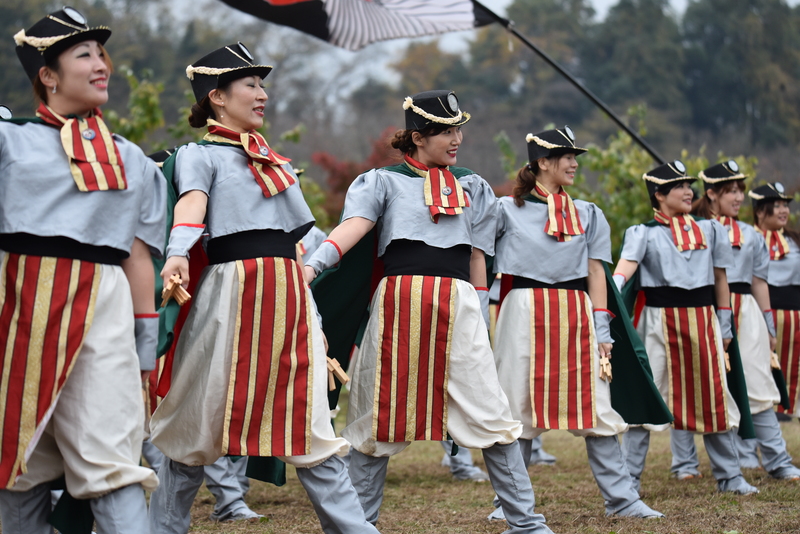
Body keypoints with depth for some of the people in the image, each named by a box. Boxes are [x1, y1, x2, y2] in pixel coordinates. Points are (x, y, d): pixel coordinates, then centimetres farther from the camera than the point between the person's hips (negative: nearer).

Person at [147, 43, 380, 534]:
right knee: (203, 418, 1)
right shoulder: (198, 155, 4)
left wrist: (312, 318, 19)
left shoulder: (275, 162, 23)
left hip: (290, 296, 5)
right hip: (233, 290, -5)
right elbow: (192, 203, -18)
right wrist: (177, 253, -37)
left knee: (312, 421, 2)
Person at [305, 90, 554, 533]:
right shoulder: (382, 181, 11)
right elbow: (353, 226, -8)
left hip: (458, 307, 2)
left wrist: (480, 324, 13)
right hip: (398, 302, -2)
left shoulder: (472, 187, 20)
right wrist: (310, 266, -26)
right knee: (378, 413, 4)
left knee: (490, 412, -3)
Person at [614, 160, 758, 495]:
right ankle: (630, 479, 5)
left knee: (714, 397, 7)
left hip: (702, 320, 3)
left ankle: (729, 476, 17)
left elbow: (720, 278, 16)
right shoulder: (644, 233, 2)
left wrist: (724, 326, 13)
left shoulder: (709, 230, 12)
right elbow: (625, 267, -15)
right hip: (660, 322, -3)